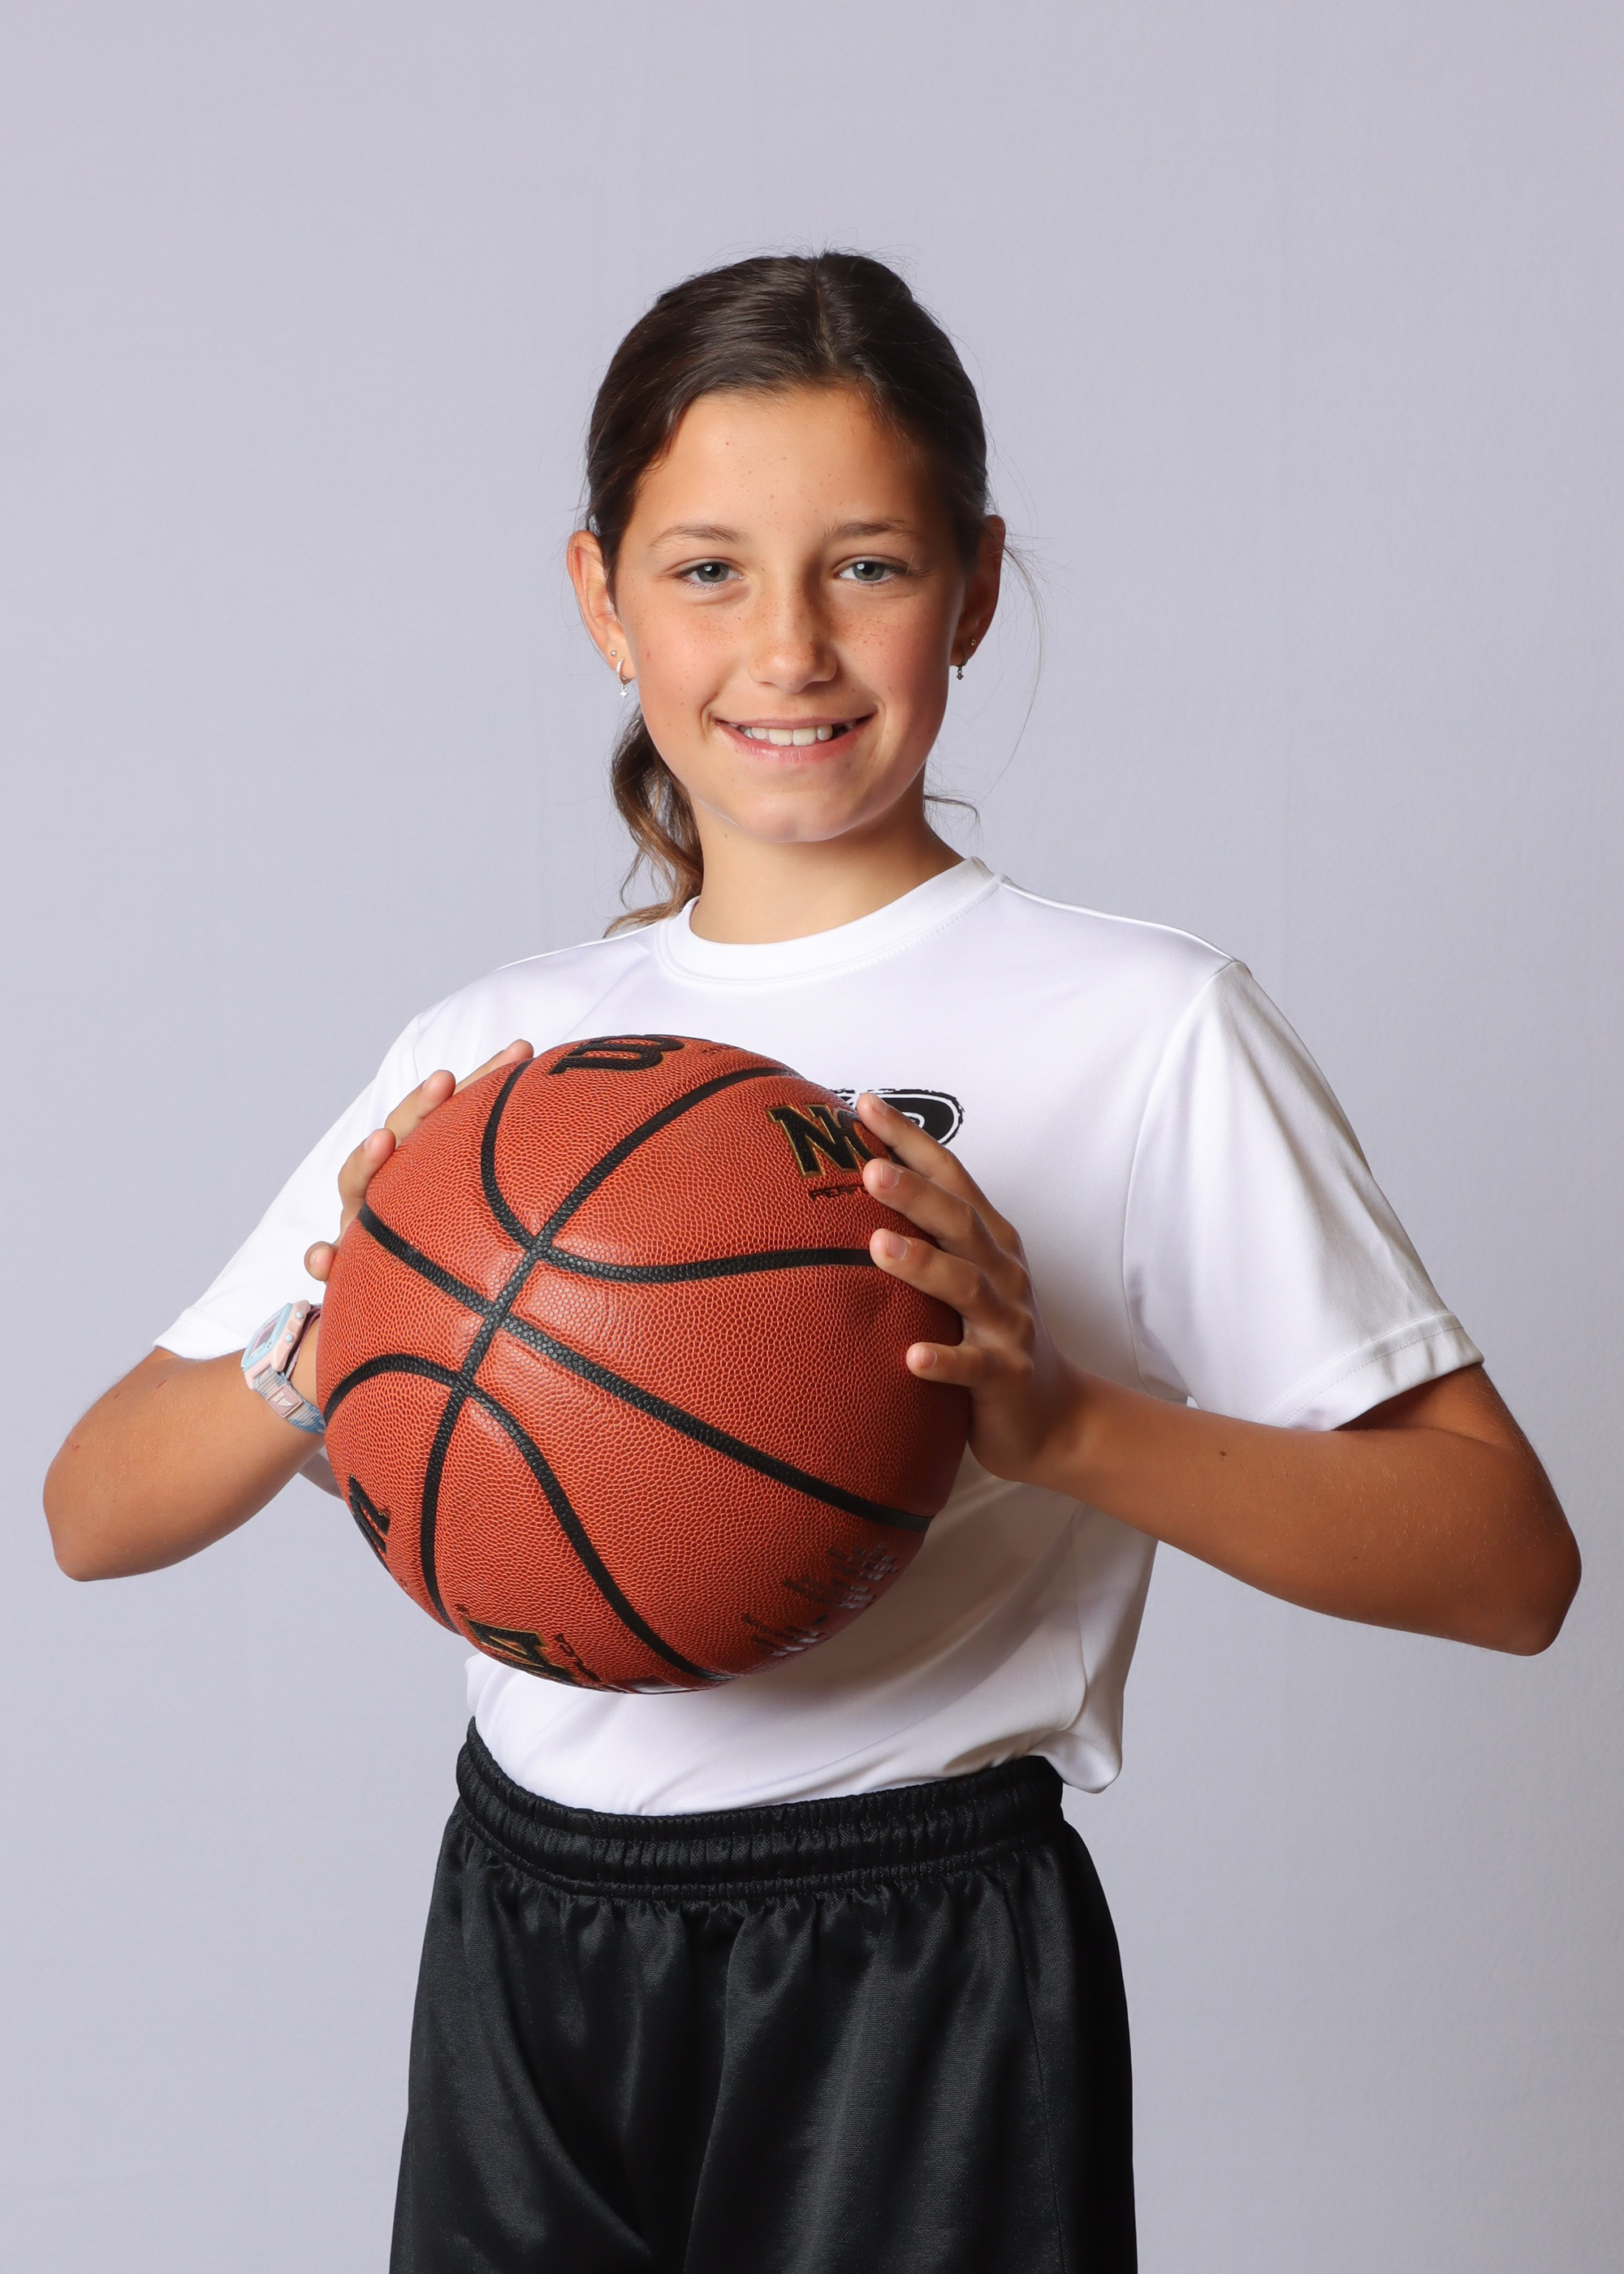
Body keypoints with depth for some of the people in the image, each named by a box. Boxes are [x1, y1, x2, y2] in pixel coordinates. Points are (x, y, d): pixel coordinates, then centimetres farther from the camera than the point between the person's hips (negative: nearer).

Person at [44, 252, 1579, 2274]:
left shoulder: (1142, 1027, -7)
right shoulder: (494, 1049, 5)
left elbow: (1506, 1561, -10)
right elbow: (92, 1516, 5)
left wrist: (1063, 1422, -24)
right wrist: (327, 1360, -16)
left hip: (916, 1972, -3)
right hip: (519, 1952, 4)